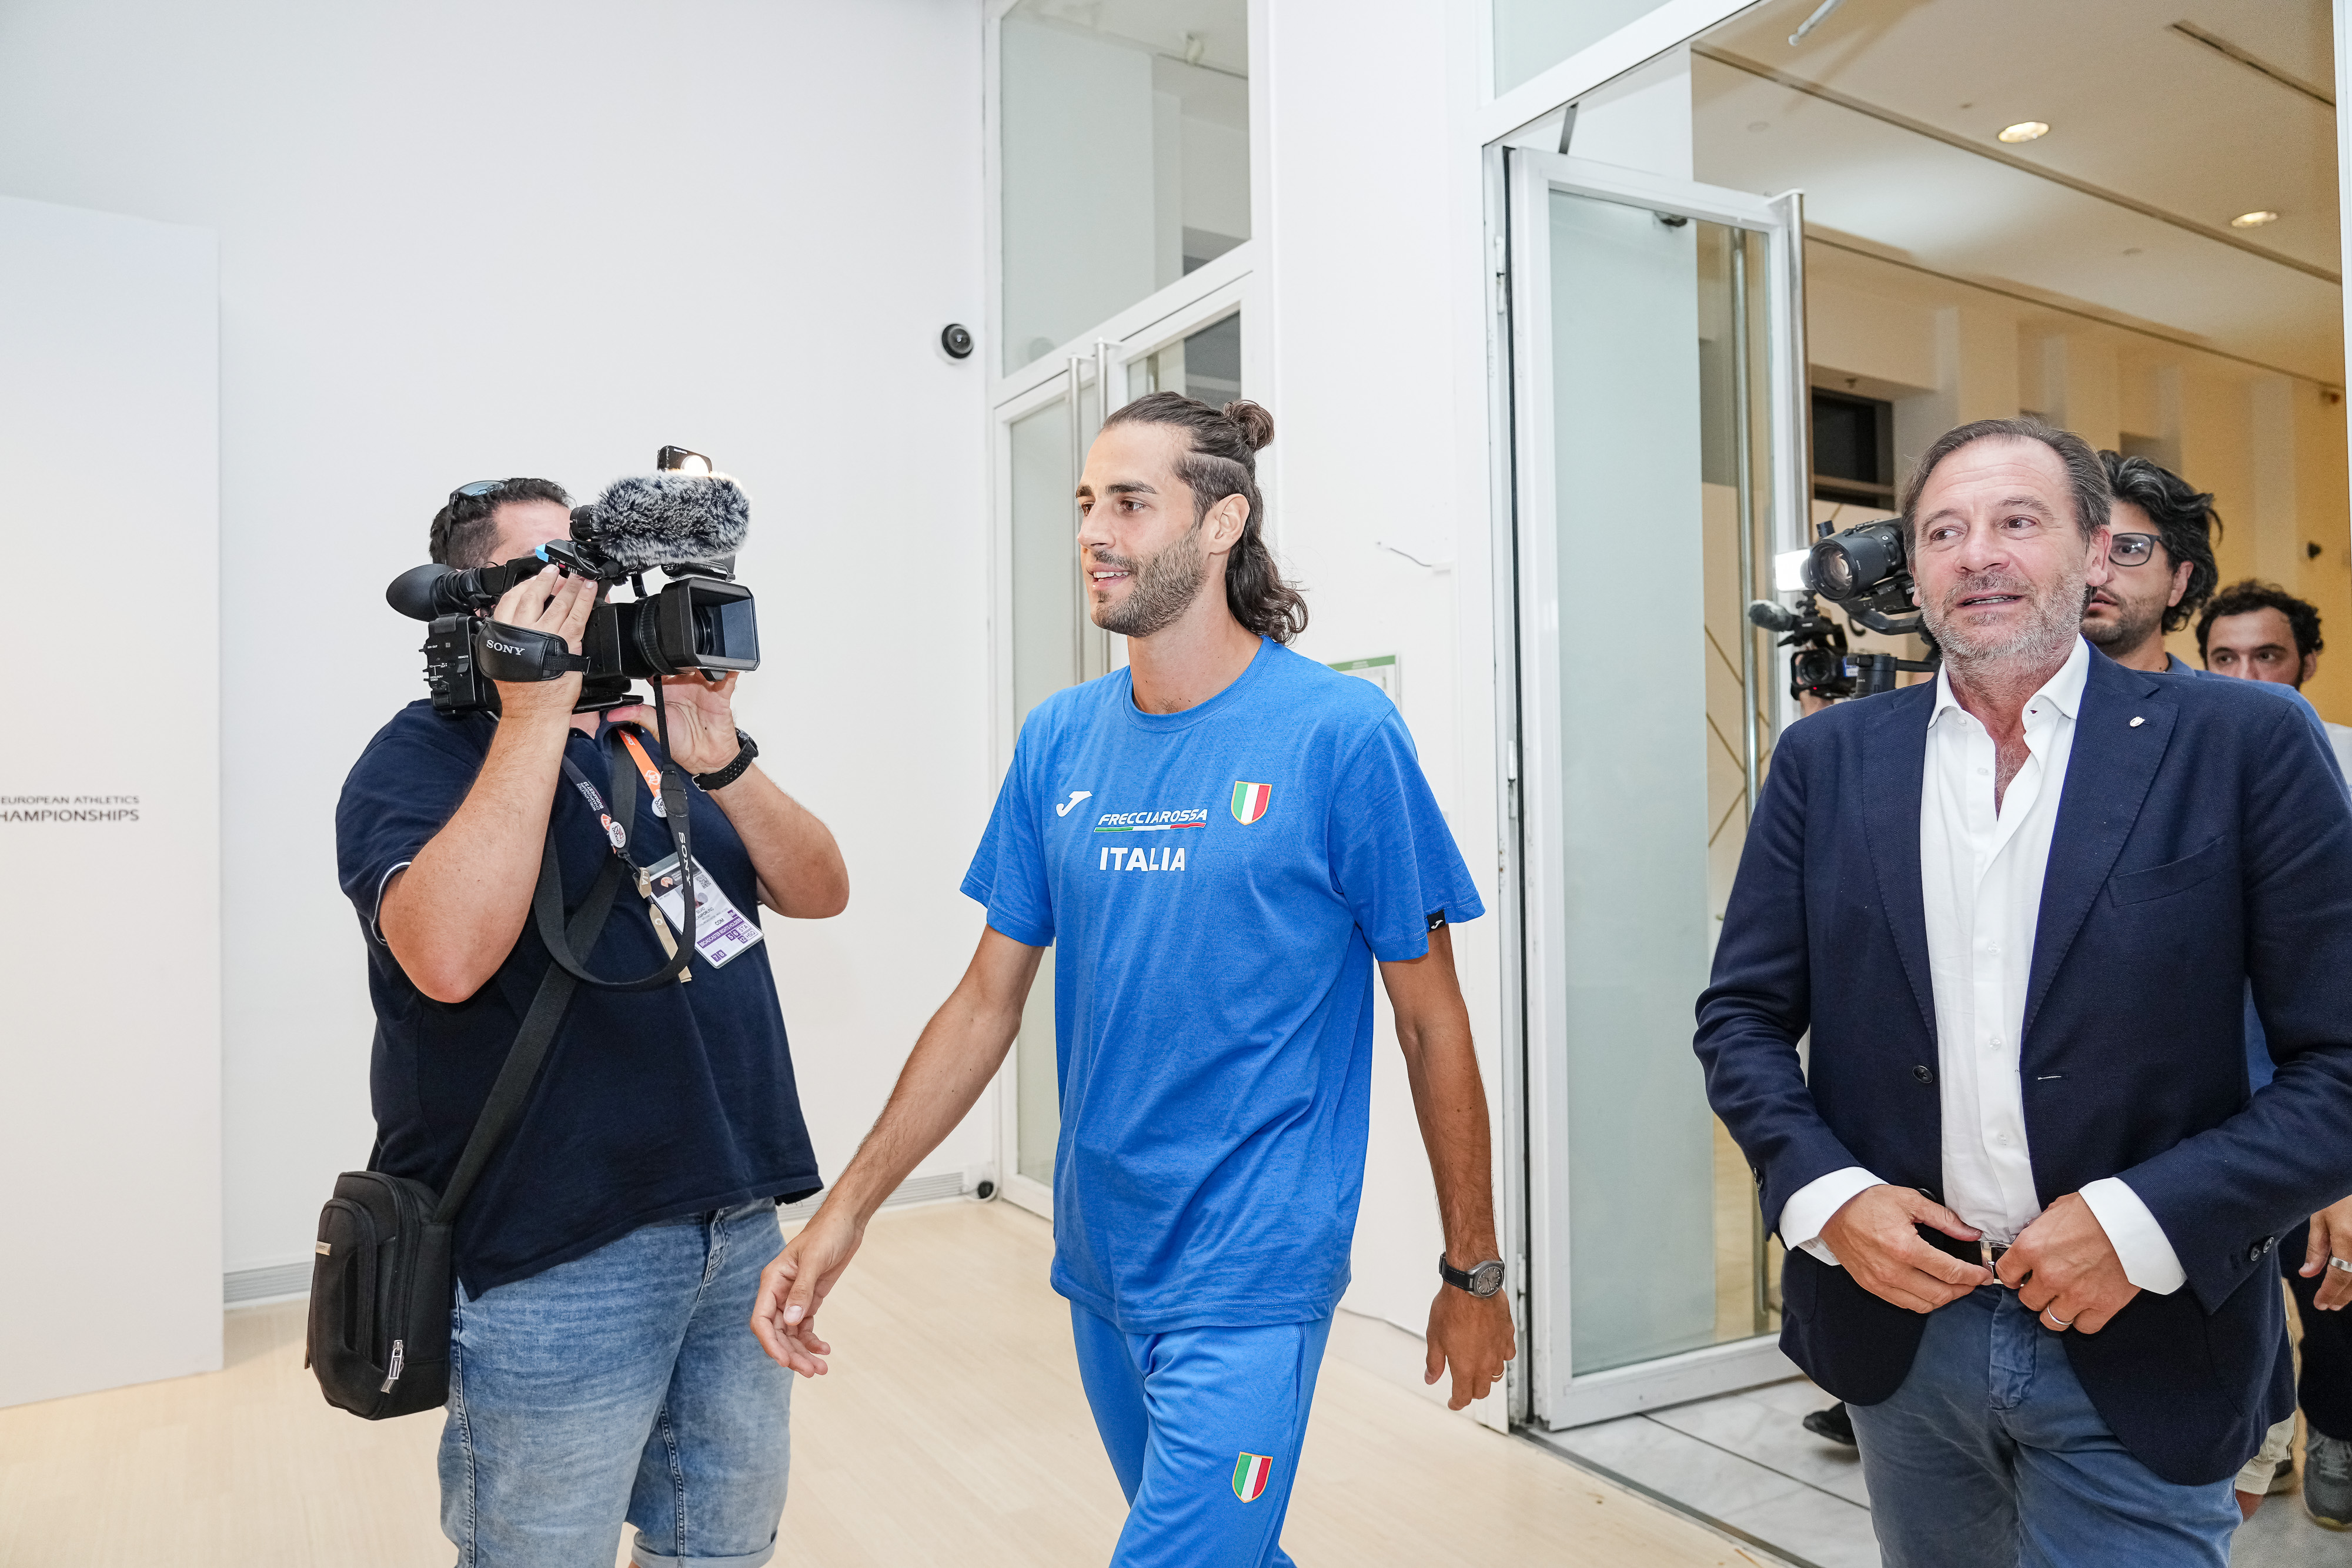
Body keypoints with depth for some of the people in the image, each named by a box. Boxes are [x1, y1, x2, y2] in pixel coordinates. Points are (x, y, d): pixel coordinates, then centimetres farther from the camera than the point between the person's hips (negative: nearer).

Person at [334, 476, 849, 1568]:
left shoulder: (654, 740, 12)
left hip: (739, 1225, 6)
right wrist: (537, 712, -23)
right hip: (555, 1262, -6)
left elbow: (817, 892, 3)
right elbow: (447, 956, -28)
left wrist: (721, 762, -14)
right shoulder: (419, 759, -7)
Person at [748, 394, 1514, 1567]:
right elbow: (988, 1000, 6)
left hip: (1252, 1279, -5)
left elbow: (1431, 1023, -6)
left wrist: (1472, 1272, 0)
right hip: (1101, 1259, 5)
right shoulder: (1059, 740, 1)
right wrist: (844, 1213, 2)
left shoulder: (1337, 735, -13)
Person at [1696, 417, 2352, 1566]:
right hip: (1896, 1332, 3)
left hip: (2140, 1357, -2)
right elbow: (1743, 1015, 3)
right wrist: (1825, 1194, -10)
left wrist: (2144, 1222, -17)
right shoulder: (1826, 759, 1)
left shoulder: (2243, 747, -6)